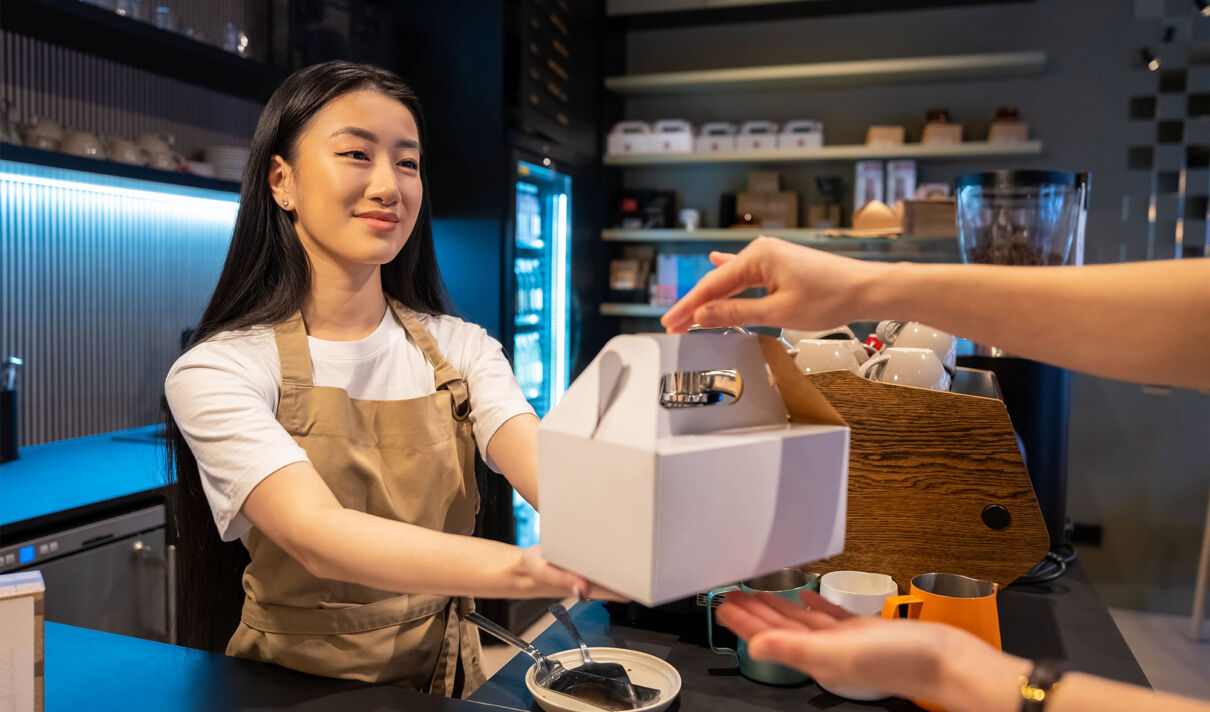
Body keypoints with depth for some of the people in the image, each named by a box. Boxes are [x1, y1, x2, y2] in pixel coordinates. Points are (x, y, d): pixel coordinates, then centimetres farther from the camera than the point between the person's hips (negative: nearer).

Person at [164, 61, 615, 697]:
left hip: (444, 679, 2)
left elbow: (552, 472, -17)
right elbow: (318, 536, -29)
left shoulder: (459, 349, 1)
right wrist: (526, 567, -45)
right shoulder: (219, 373, -13)